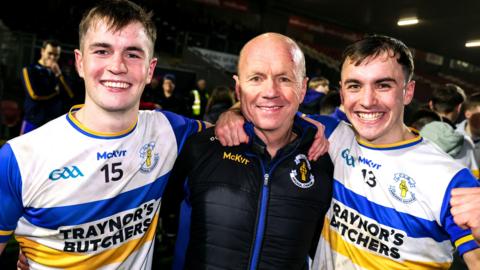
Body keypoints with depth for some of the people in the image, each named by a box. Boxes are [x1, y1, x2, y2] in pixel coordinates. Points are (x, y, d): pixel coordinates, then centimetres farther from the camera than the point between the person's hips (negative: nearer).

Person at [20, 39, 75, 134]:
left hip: (54, 123, 4)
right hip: (33, 122, -3)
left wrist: (59, 75, -8)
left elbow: (70, 94, -1)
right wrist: (56, 91, -1)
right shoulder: (30, 70, 1)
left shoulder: (59, 72, 14)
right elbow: (35, 94, -14)